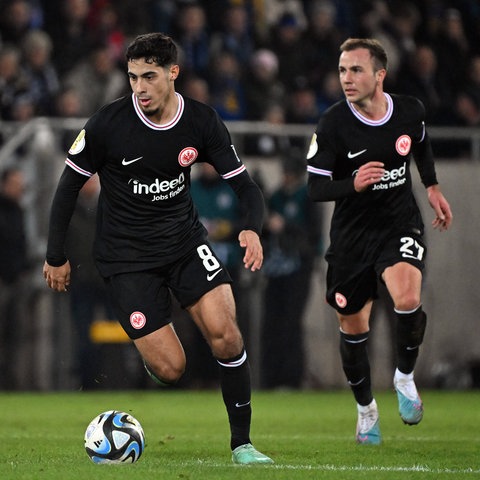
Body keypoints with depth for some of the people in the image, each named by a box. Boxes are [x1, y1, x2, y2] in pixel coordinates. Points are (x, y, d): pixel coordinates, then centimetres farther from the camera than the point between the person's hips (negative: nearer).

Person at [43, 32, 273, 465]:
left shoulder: (202, 123, -8)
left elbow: (245, 185, -5)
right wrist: (56, 256, 1)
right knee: (170, 369, -12)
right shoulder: (107, 125, -15)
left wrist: (252, 230, -25)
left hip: (185, 239, 3)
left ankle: (241, 442, -4)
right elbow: (70, 185, -3)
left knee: (225, 334, -18)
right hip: (126, 255, -2)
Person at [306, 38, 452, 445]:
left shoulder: (410, 111, -8)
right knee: (353, 328, 8)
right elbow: (315, 188, -16)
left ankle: (405, 376, 2)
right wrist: (353, 184, -33)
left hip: (401, 224, 0)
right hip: (352, 232, 0)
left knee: (408, 301, -26)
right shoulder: (332, 125, -17)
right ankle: (366, 408, 33)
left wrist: (433, 187, 15)